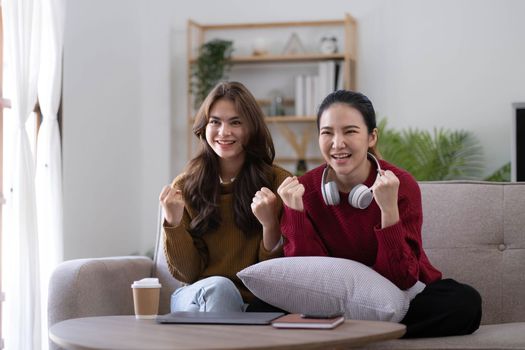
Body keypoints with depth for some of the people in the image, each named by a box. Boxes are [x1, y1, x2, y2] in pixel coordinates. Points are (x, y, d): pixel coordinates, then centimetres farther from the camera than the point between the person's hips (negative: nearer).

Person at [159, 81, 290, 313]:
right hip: (195, 296, 1)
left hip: (254, 304, -1)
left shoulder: (278, 181, -1)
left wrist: (270, 224, -20)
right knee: (218, 286, -32)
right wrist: (173, 223, -14)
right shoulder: (184, 186, 5)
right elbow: (186, 274, 3)